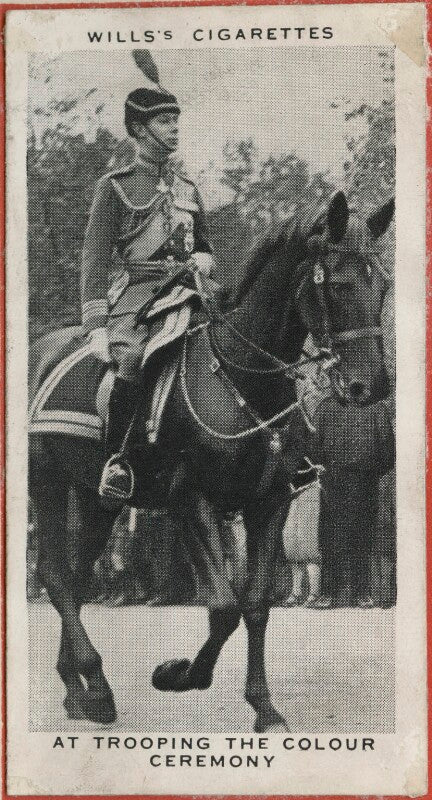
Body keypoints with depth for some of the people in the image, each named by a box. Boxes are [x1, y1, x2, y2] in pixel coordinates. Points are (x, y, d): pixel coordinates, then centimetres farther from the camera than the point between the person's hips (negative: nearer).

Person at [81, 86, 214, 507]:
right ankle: (115, 459, -20)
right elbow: (95, 257, -3)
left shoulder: (187, 189, 21)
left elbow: (204, 246, 33)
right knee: (132, 361, -32)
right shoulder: (114, 187, 5)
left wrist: (202, 259, 6)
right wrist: (96, 324, -14)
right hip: (137, 291, -5)